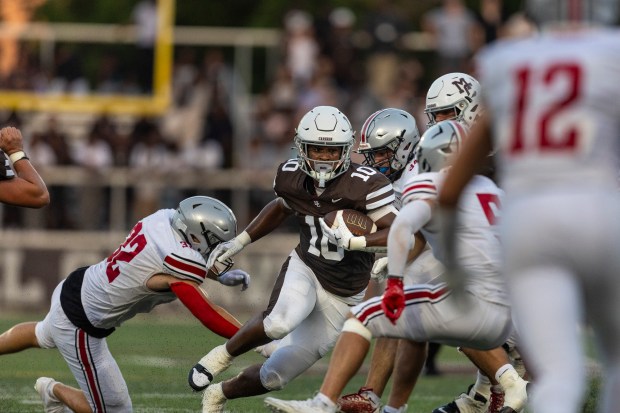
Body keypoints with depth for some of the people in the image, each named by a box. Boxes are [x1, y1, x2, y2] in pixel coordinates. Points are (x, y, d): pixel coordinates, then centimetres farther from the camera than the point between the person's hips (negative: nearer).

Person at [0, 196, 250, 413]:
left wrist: (222, 275, -3)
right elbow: (208, 316, -31)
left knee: (43, 336, 42)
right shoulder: (176, 261, -35)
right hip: (80, 326, -9)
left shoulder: (167, 218, -12)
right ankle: (55, 392, 24)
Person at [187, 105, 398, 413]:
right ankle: (222, 356, -6)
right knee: (280, 322, -35)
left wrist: (352, 241, -36)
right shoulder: (291, 176, -7)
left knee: (275, 375, 5)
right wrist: (239, 242, 16)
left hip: (341, 296, -1)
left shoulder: (364, 185, -22)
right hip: (304, 269, 1)